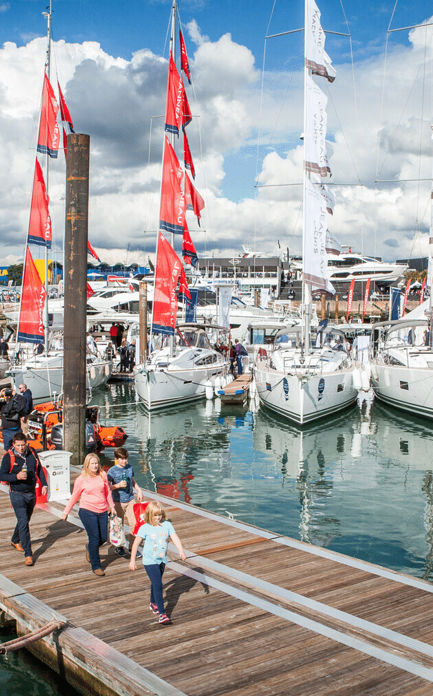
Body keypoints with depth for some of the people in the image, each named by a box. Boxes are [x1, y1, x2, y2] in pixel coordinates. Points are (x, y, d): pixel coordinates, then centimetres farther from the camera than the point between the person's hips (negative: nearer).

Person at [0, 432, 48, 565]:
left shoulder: (32, 453, 0)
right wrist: (16, 476, -28)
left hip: (31, 493, 5)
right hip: (17, 494, -5)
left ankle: (15, 540, 46)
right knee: (23, 522, -12)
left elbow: (39, 469, 13)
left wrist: (44, 484, 5)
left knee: (25, 520, 20)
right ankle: (28, 554, -10)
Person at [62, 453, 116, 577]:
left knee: (103, 538, 6)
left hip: (102, 511, 4)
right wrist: (66, 512, 11)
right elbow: (74, 497, 7)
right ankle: (95, 566, 6)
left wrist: (112, 507, 18)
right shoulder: (81, 479, -3)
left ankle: (90, 549, 38)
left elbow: (107, 492, 15)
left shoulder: (103, 475, 4)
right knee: (94, 538, -7)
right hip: (87, 511, -4)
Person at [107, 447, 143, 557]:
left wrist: (139, 490, 10)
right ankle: (119, 547, 25)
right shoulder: (112, 471, -10)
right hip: (118, 501, -3)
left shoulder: (130, 467, 5)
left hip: (130, 500, 4)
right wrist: (118, 485, -23)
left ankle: (133, 547, 13)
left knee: (134, 523, -1)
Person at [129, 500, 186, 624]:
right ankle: (161, 613, -14)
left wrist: (181, 551, -26)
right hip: (150, 561, -5)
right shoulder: (145, 528, -13)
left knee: (156, 583, 22)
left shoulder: (167, 525, -4)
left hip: (162, 560, 5)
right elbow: (136, 543, -6)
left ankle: (153, 604, 46)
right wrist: (132, 560, -3)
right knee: (158, 585, -13)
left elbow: (175, 538, -11)